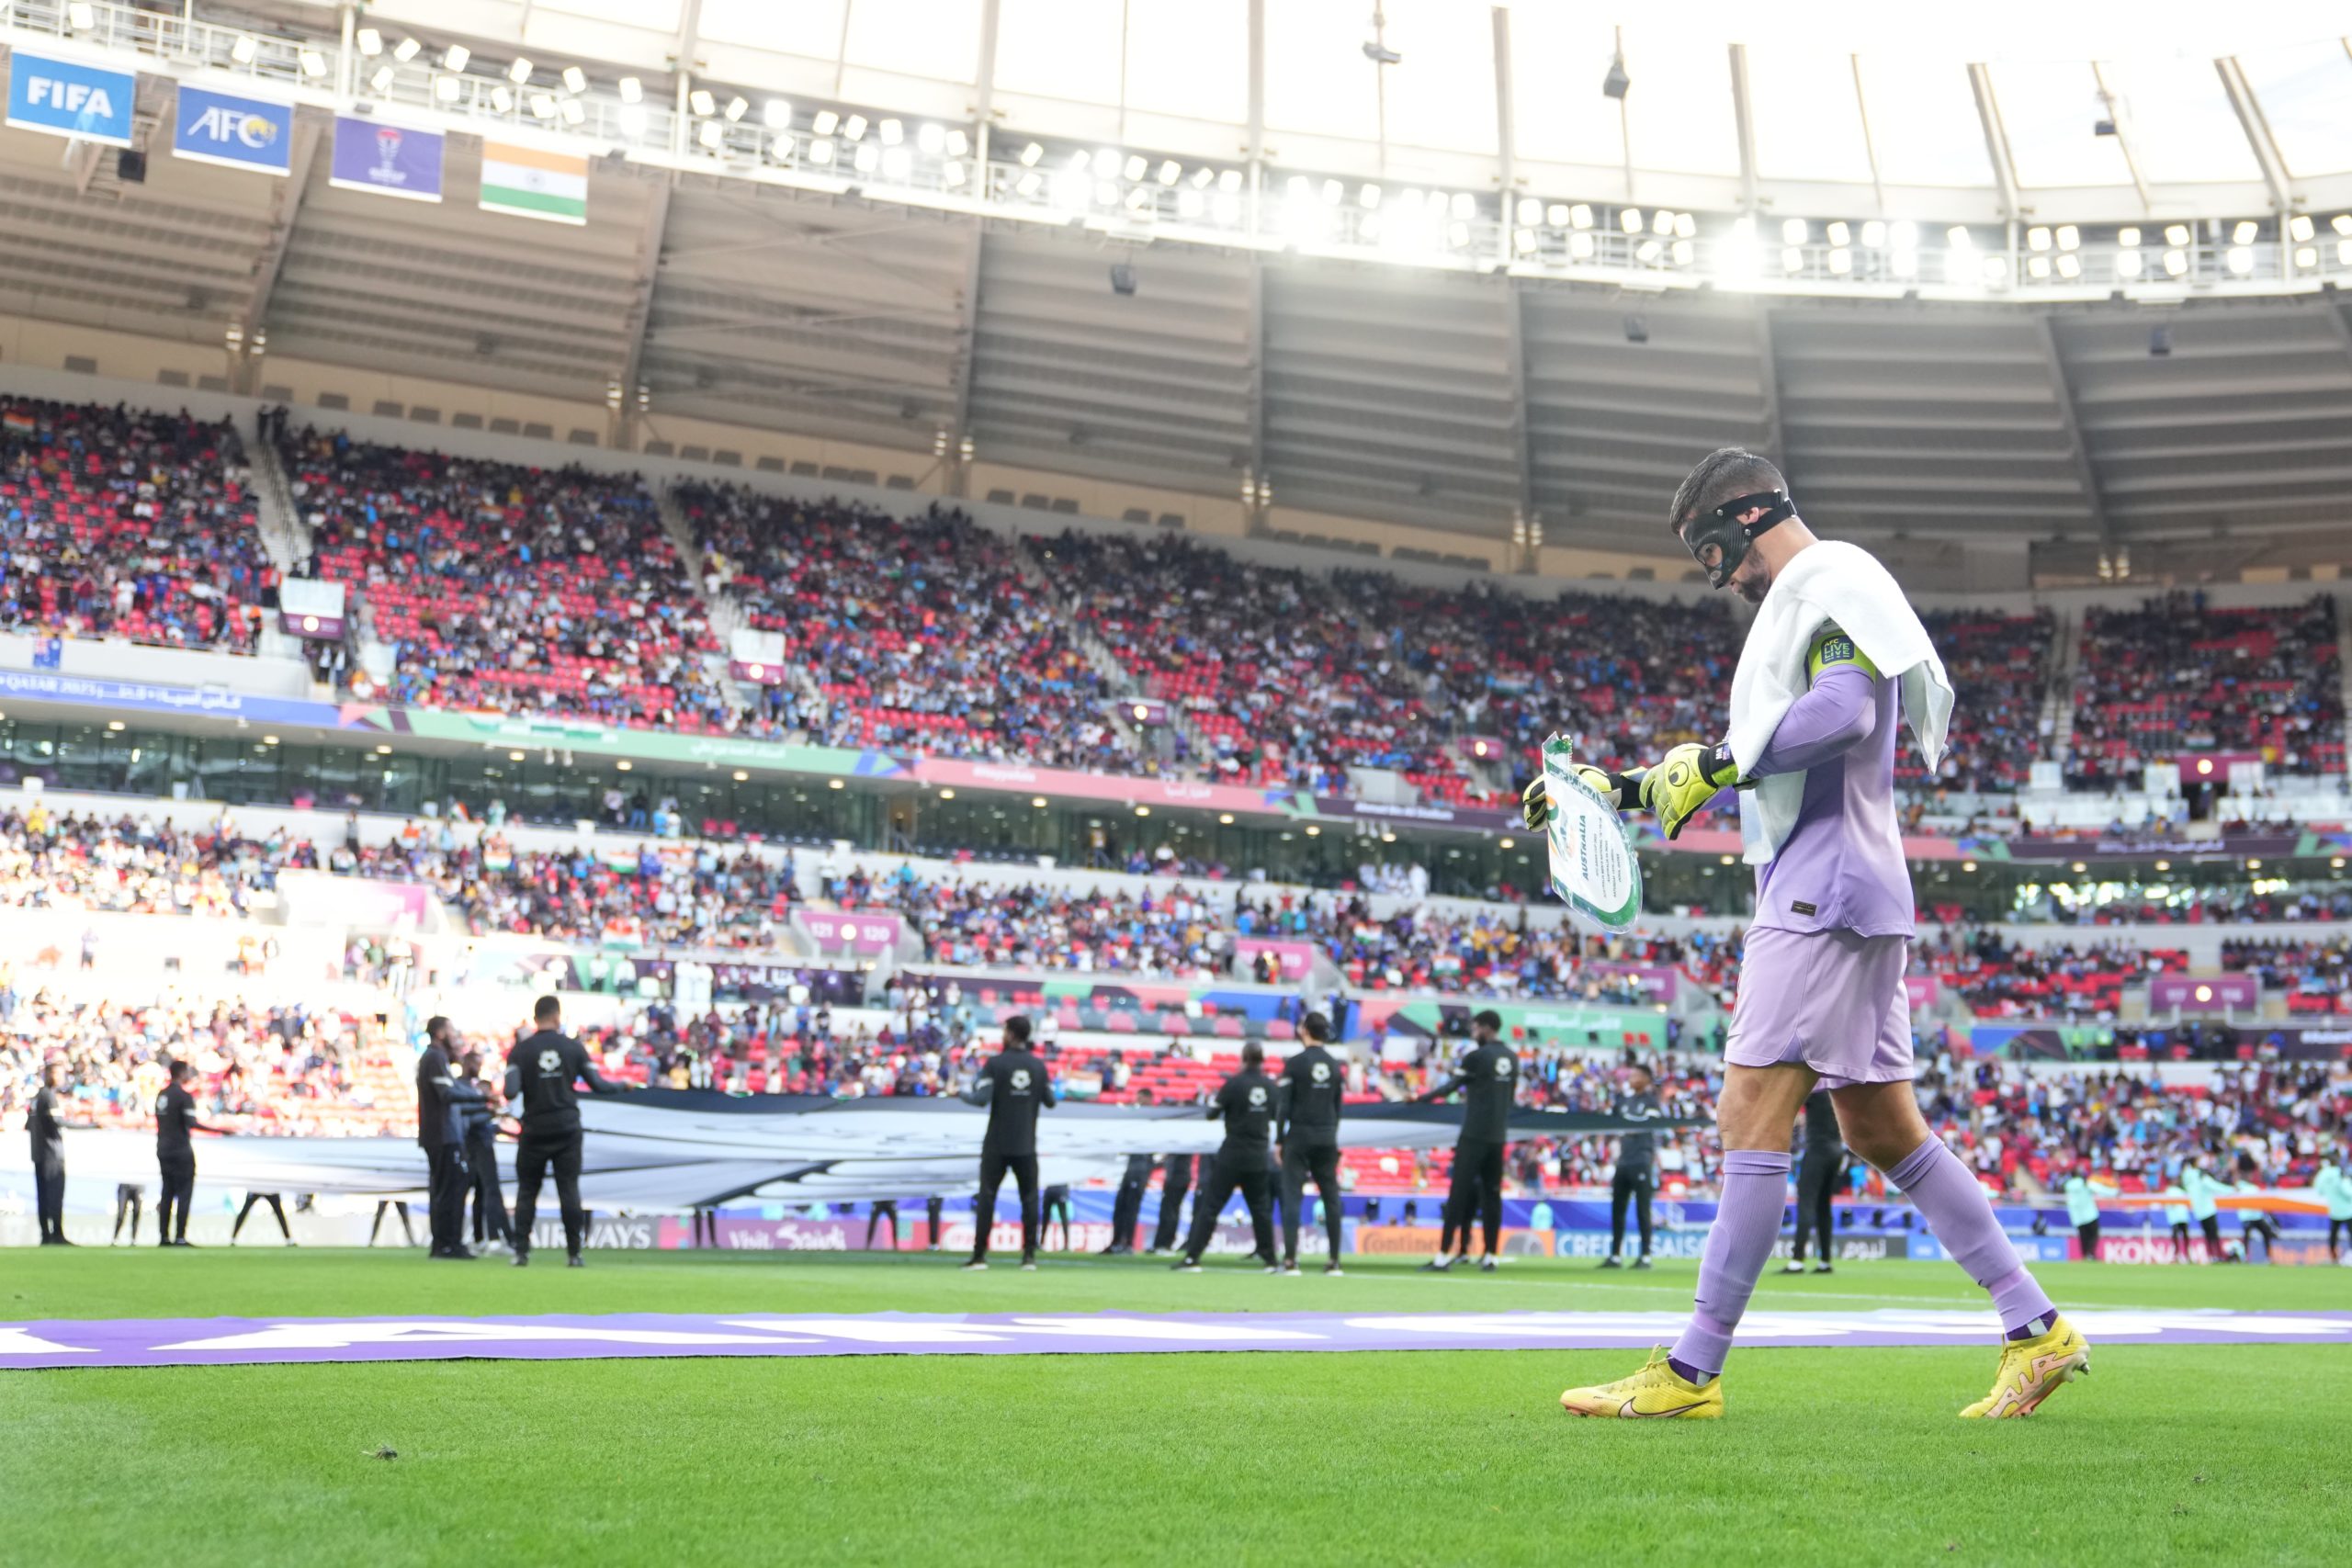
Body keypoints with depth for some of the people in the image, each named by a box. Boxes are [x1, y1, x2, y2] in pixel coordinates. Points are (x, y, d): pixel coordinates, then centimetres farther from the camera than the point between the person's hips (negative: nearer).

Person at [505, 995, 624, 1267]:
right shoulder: (574, 1047, -2)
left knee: (527, 1191, 9)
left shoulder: (521, 1051, -5)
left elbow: (511, 1092, -14)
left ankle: (521, 1252, 3)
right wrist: (623, 1087, 18)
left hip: (534, 1131, 0)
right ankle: (574, 1253, 4)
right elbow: (597, 1084, 0)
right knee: (569, 1191, 5)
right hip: (567, 1130, 1)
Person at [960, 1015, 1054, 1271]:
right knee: (1029, 1199, 8)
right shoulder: (1038, 1065, 3)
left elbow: (981, 1098, -16)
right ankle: (1029, 1255, 2)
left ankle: (979, 1255, -1)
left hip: (997, 1144, -2)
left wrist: (964, 1095, 4)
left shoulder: (996, 1063, -8)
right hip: (1026, 1146, 2)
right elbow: (1050, 1102, 8)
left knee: (987, 1197, 2)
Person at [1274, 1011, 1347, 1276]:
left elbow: (1283, 1105, -8)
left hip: (1299, 1136, -4)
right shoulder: (1335, 1065, 8)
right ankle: (1334, 1260, 8)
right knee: (1331, 1197, 8)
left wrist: (1279, 1140, -2)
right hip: (1327, 1139, 4)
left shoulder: (1295, 1062, -6)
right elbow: (1338, 1107, 11)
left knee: (1292, 1195, -3)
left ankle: (1290, 1259, -10)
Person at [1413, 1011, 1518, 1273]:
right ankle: (1490, 1257, 9)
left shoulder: (1477, 1055, -10)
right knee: (1491, 1194, 10)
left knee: (1459, 1193, -6)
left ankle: (1443, 1257, -8)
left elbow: (1452, 1085, -5)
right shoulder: (1512, 1059, 10)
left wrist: (1421, 1099, 7)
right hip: (1498, 1136, 6)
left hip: (1474, 1135, -6)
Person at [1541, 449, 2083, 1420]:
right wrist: (1617, 788, 28)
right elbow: (1756, 766, 31)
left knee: (1752, 1116, -11)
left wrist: (1710, 766, -17)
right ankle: (2037, 1331, 13)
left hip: (1825, 890, -10)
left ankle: (1693, 1371, -11)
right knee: (1882, 1130, 10)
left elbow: (1844, 708, -22)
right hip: (1821, 893, 10)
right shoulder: (1798, 603, 26)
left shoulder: (1829, 577, -4)